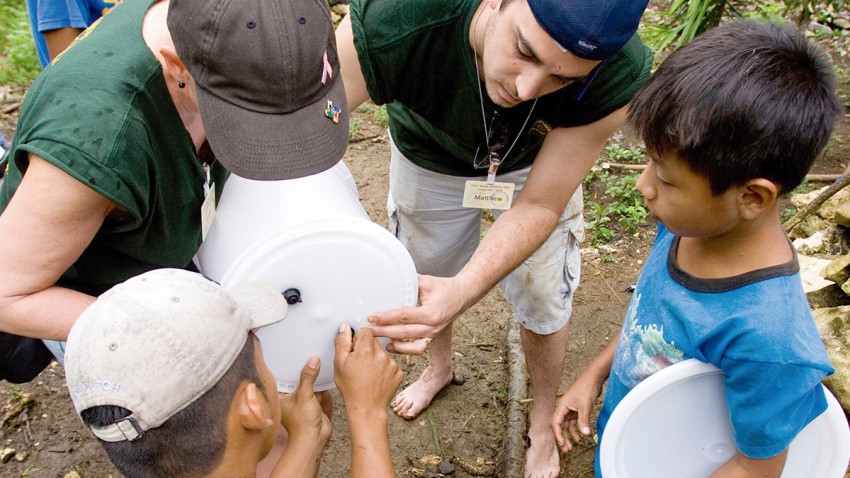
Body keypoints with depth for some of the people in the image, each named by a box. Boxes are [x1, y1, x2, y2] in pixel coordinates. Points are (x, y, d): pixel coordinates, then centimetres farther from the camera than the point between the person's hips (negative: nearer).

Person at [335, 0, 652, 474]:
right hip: (426, 161, 1)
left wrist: (461, 293, -49)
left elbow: (538, 206, -31)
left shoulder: (617, 78, -39)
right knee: (427, 281, 22)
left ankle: (544, 423, 44)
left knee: (543, 304, 11)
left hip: (536, 165, 0)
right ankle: (440, 367, 59)